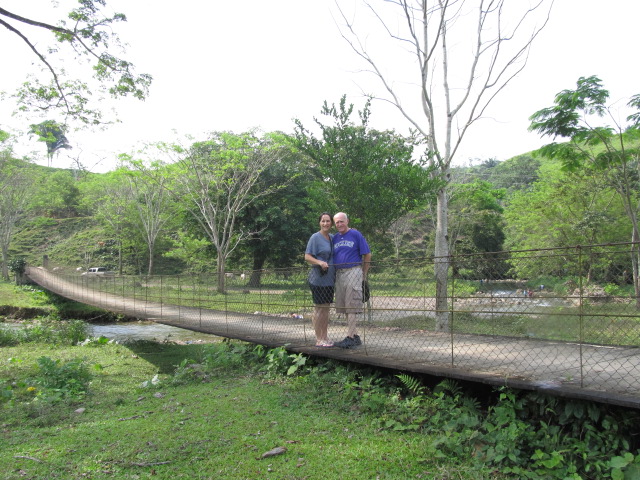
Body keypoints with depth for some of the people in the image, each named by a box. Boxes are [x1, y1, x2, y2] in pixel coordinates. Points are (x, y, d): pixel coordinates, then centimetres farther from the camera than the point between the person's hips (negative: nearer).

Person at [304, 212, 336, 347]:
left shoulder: (332, 238, 13)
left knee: (326, 308, 12)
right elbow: (307, 256, -11)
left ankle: (325, 337, 21)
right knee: (319, 308, -2)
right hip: (318, 279, -7)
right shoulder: (315, 237, -7)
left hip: (330, 279, 7)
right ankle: (318, 339, 5)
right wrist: (320, 262, -26)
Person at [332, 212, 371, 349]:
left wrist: (364, 274, 0)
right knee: (344, 306, 8)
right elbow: (332, 257, 22)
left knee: (352, 306, -8)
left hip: (353, 272, -6)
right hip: (339, 274, 6)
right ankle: (356, 336, 16)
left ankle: (350, 337, -8)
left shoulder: (356, 234, -1)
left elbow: (367, 255, -1)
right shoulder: (335, 238, 14)